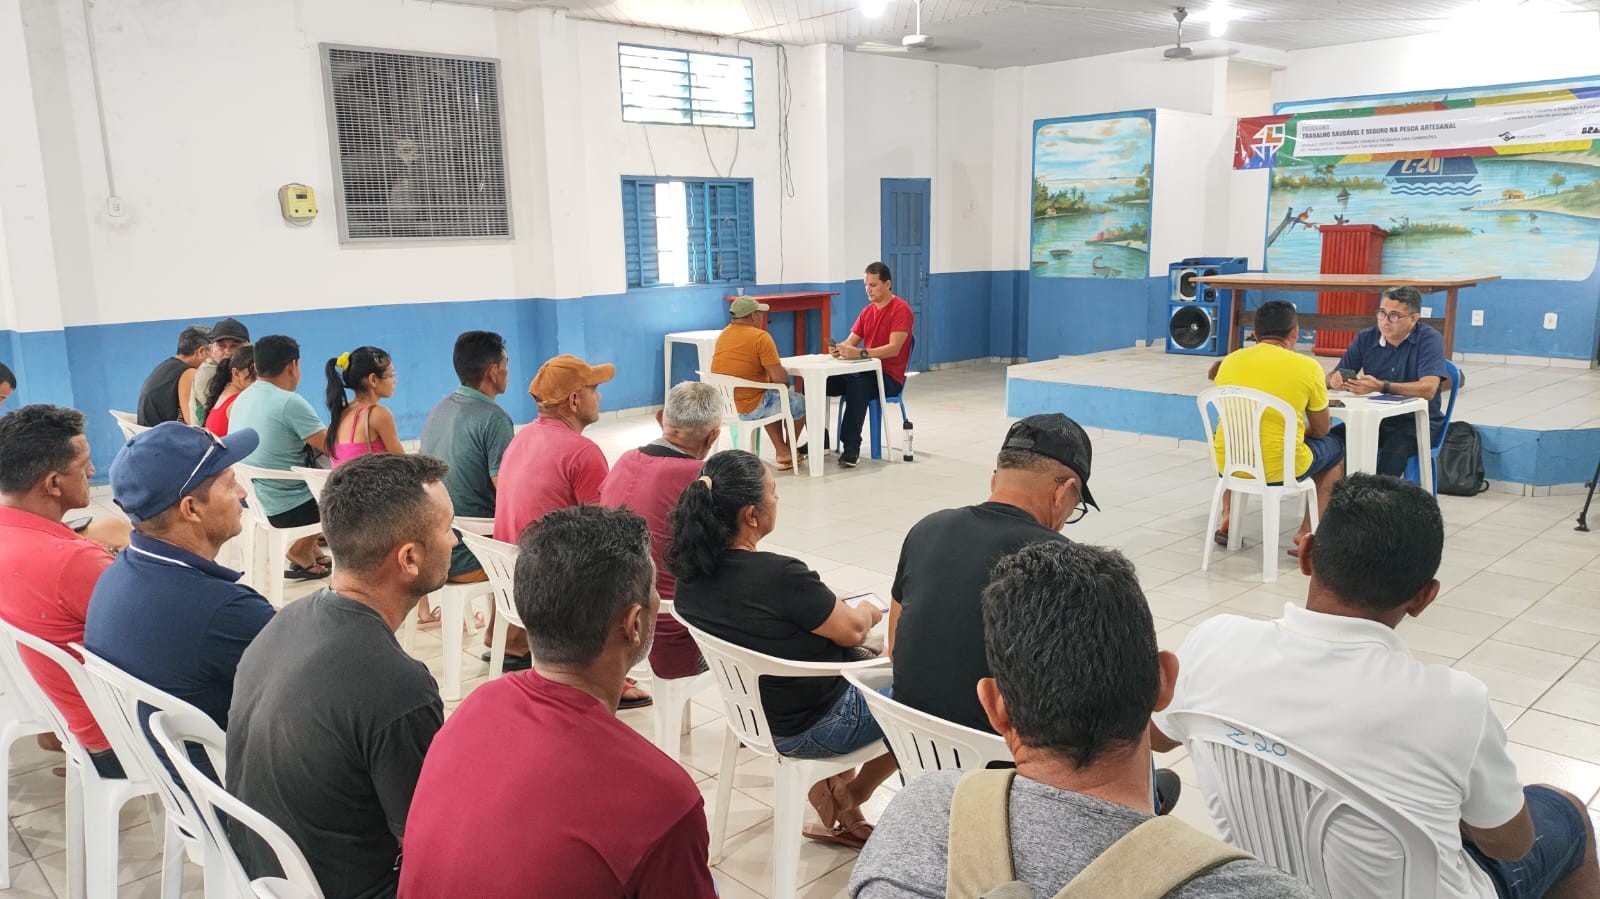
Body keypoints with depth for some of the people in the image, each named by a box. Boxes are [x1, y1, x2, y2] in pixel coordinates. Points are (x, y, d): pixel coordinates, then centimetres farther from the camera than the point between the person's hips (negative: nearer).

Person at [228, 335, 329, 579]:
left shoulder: (243, 397, 7)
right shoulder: (290, 403, -20)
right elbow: (331, 447, -18)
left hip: (250, 501, 8)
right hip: (286, 510, -8)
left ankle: (307, 548, 30)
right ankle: (301, 551, 14)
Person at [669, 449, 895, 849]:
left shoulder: (690, 570, -11)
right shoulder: (780, 576, -34)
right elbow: (851, 630, -17)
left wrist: (831, 604, 5)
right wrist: (868, 611, 4)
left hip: (753, 710, 7)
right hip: (810, 730, -7)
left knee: (861, 659, 29)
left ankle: (834, 779, 27)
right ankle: (849, 799, 26)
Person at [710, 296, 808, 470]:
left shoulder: (723, 335, 7)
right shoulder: (760, 337, -16)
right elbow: (779, 378, -19)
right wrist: (785, 373, 5)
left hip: (723, 406, 8)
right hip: (748, 409, -8)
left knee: (772, 398, 34)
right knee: (800, 403, 16)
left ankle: (781, 451, 29)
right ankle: (790, 452, 32)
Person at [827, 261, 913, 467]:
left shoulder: (900, 309, -8)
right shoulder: (867, 311, 16)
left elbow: (894, 349, -20)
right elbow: (850, 342, 11)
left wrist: (860, 353, -31)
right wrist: (839, 349, -14)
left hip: (889, 377, -7)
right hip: (864, 371, 7)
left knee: (857, 384, -40)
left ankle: (852, 448, -35)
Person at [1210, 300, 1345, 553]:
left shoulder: (1230, 360, 2)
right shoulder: (1307, 367, -6)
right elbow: (1321, 430, 6)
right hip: (1280, 469, -3)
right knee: (1335, 447, 25)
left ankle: (1227, 520, 27)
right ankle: (1306, 534, 16)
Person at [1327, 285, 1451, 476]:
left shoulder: (1429, 339, -8)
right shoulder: (1366, 339, 5)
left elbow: (1428, 389, -22)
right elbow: (1332, 377, 5)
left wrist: (1381, 386, -34)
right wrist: (1335, 379, -21)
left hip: (1417, 420, -4)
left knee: (1392, 453, -35)